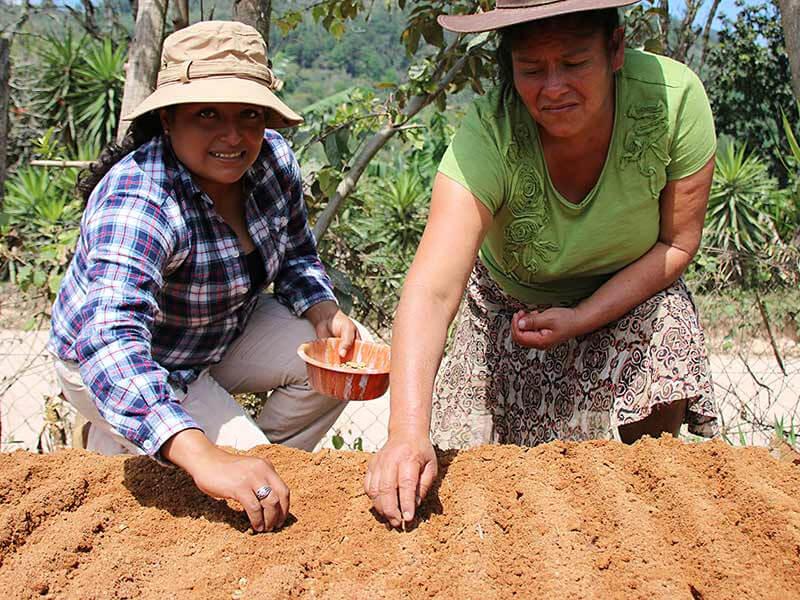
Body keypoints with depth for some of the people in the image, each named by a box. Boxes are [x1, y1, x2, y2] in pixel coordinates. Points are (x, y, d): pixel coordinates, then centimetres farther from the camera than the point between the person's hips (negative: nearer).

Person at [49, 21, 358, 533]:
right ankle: (115, 447, 7)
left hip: (226, 331, 7)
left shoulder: (273, 158, -16)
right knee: (240, 450, -21)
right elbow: (109, 339, -52)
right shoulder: (138, 204, -38)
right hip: (117, 368, -6)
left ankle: (266, 479, 11)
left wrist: (324, 312, -19)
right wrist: (205, 459, -65)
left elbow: (296, 255, 3)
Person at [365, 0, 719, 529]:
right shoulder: (487, 137, -35)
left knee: (656, 419, -22)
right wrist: (407, 433, -59)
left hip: (630, 292, 1)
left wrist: (580, 319, -25)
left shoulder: (674, 96, -29)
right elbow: (432, 289, -45)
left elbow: (678, 242, -15)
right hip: (510, 301, -1)